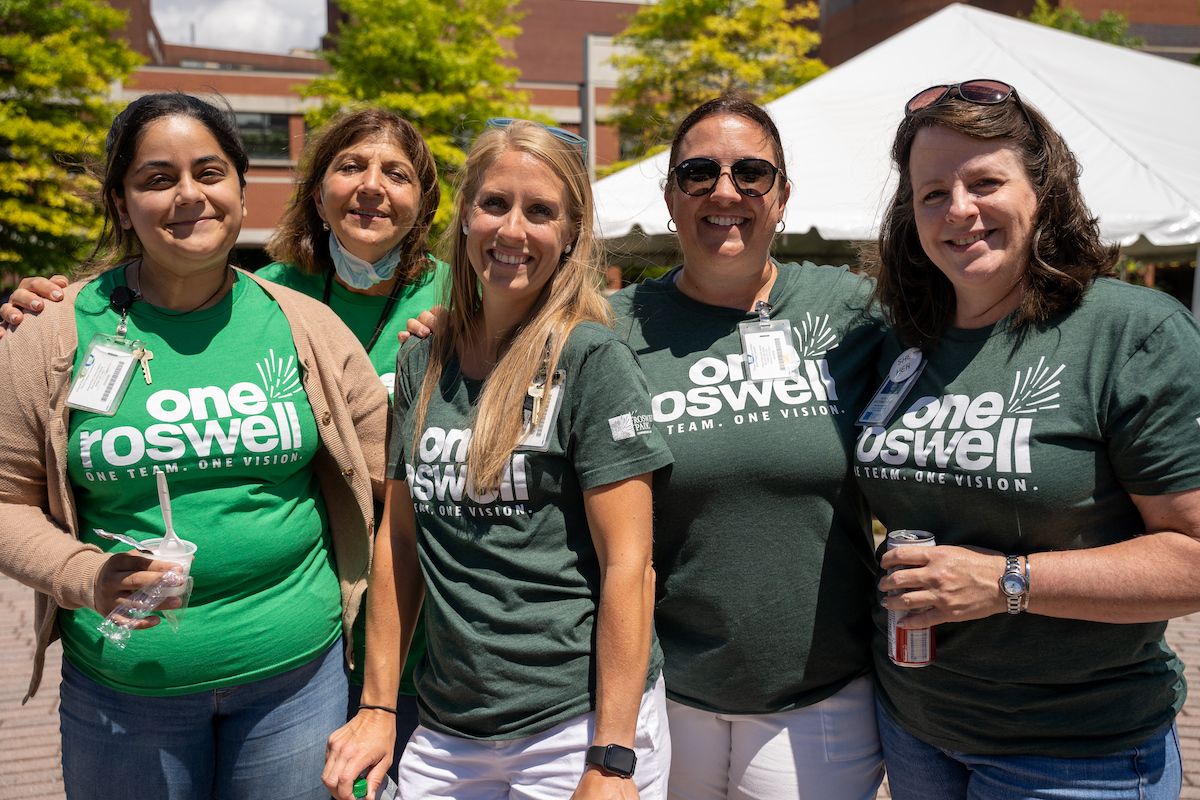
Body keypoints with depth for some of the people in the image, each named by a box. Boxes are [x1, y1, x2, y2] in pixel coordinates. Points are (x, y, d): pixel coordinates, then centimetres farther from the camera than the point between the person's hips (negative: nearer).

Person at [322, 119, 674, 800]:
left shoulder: (591, 359, -12)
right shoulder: (422, 365, 4)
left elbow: (629, 563, -14)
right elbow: (399, 536, 9)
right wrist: (377, 705, 7)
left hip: (576, 725, -4)